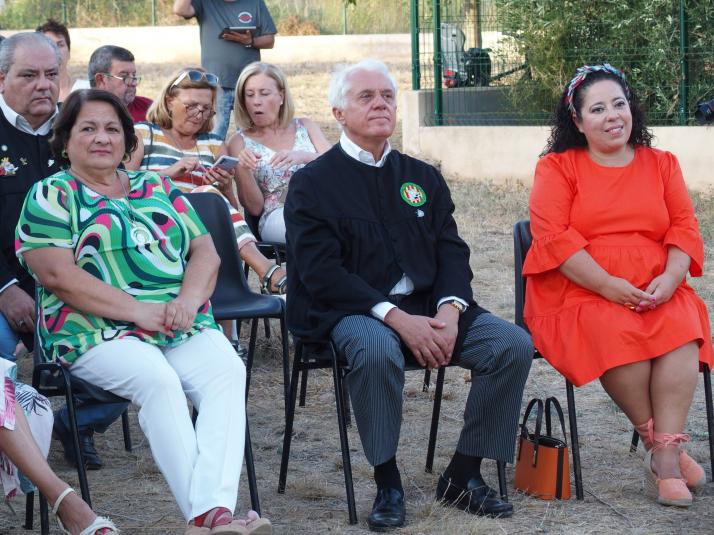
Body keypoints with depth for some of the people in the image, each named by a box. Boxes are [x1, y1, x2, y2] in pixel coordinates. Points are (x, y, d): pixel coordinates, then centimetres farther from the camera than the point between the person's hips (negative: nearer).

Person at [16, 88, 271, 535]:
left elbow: (206, 252, 16)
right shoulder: (51, 196, 8)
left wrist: (188, 300, -8)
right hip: (99, 331, -4)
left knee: (227, 372, -28)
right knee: (158, 381, -35)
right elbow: (57, 274, -6)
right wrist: (138, 311, -14)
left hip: (187, 327, 4)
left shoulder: (158, 188, 23)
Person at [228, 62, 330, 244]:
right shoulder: (240, 142, 11)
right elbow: (254, 208, 5)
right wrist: (244, 171, -14)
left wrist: (304, 156, -16)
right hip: (279, 215, -3)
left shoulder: (304, 126, 18)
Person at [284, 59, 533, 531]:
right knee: (377, 350, -39)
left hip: (431, 307, 5)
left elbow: (451, 252, 10)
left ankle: (463, 475, -5)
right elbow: (322, 272, -9)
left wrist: (450, 311, -12)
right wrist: (396, 318, -20)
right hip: (352, 311, -5)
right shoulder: (313, 183, 2)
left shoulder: (423, 178, 18)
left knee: (514, 344, -17)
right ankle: (388, 484, -21)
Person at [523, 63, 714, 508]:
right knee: (617, 335, -35)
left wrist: (669, 279, -13)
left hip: (655, 295, 3)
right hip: (577, 295, -3)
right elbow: (554, 237, -8)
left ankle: (666, 456, -31)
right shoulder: (558, 167, 5)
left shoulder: (662, 165, 17)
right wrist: (609, 286, -18)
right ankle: (661, 447, -19)